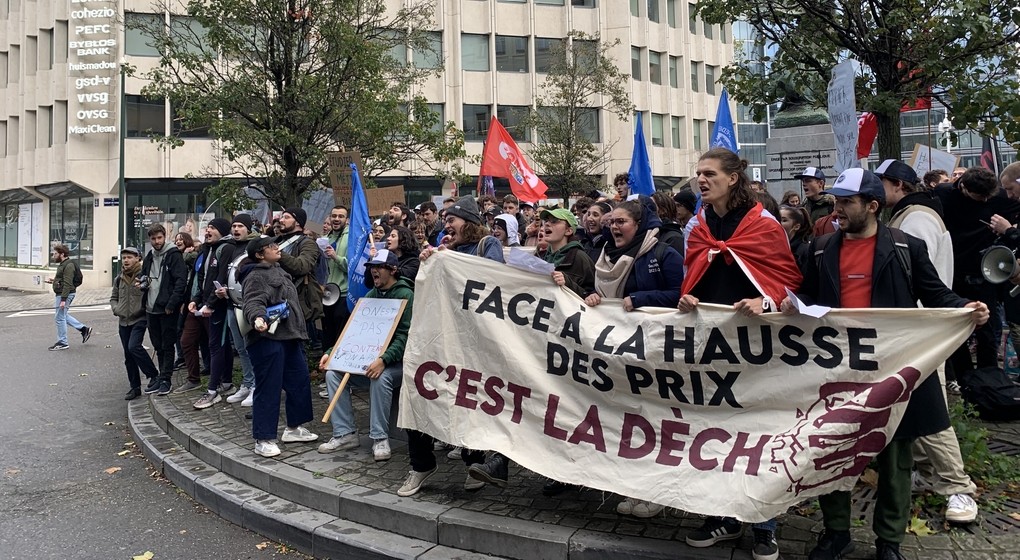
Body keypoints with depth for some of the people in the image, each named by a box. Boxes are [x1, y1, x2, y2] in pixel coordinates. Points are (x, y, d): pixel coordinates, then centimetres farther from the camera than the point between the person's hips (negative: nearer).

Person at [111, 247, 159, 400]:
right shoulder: (119, 279, 11)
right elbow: (113, 298, 21)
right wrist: (116, 309, 3)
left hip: (139, 319, -7)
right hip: (123, 322, 7)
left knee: (134, 346, -24)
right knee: (128, 356, 9)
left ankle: (154, 375, -7)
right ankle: (135, 387, 18)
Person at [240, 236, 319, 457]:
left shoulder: (279, 271, 19)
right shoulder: (256, 276, -10)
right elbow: (253, 302, -24)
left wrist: (298, 332, 29)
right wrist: (257, 318, -45)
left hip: (289, 337, 10)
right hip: (267, 339, -10)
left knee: (300, 381, 13)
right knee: (268, 388, -5)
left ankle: (294, 427, 26)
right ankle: (263, 439, 4)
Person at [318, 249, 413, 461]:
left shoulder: (405, 295, -9)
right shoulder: (370, 296, 13)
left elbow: (404, 336, -20)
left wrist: (384, 359, -35)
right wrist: (331, 352, 1)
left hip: (395, 361, -7)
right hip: (367, 359, 7)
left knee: (380, 377, -36)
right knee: (333, 372, -11)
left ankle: (380, 438, -21)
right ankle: (345, 433, -6)